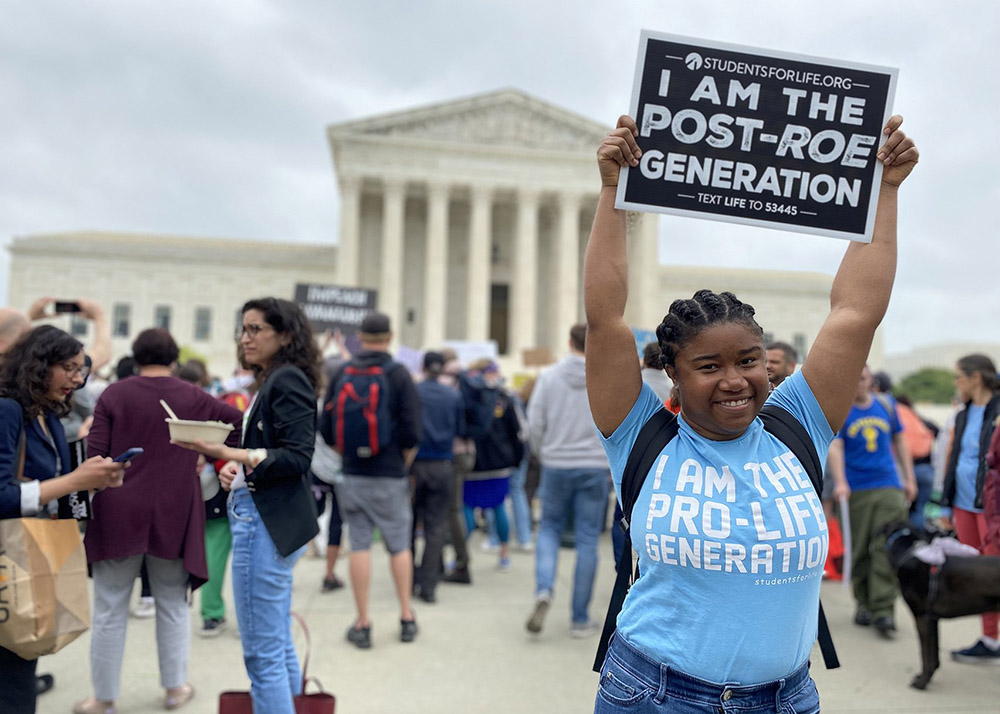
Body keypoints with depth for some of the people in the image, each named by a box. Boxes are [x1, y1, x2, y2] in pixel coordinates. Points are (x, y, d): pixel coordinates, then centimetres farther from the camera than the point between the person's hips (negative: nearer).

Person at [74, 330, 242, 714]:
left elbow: (95, 453, -7)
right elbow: (240, 423, 2)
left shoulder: (114, 394, -3)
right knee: (172, 605, 15)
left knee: (110, 610, 10)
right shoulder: (193, 398, 0)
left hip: (117, 514, -1)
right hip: (173, 517, 1)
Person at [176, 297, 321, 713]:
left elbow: (297, 457, -19)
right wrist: (235, 467, 1)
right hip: (261, 517, 10)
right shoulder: (271, 382, 18)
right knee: (279, 648, 17)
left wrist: (228, 455, -27)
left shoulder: (288, 380, -11)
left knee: (263, 653, -6)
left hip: (267, 523, -10)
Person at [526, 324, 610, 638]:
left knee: (549, 528, 19)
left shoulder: (549, 376, -2)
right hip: (595, 467, 0)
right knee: (587, 540, 6)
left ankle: (544, 589, -5)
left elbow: (535, 422, -2)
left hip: (556, 466, 1)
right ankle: (580, 619, 11)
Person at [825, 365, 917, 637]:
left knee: (887, 548, -7)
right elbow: (834, 447, -13)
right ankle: (863, 603, 19)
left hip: (889, 486, 2)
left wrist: (909, 479, 16)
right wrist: (840, 482, -27)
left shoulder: (886, 406, 11)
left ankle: (883, 609, -5)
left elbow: (899, 442, 20)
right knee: (860, 550, 4)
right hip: (856, 490, -2)